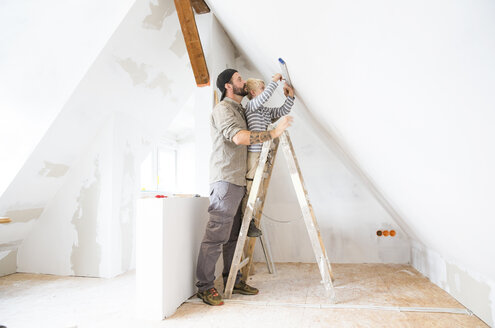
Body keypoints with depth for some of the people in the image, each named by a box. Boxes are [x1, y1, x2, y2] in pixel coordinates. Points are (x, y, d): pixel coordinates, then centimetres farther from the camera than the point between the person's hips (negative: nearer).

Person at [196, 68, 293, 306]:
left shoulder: (239, 110, 25)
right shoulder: (223, 109, -6)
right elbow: (239, 137, -23)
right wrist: (274, 133, -19)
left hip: (238, 182, 10)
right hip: (225, 181, -9)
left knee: (234, 235, 12)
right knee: (216, 235, -7)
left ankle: (233, 282, 22)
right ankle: (205, 287, 4)